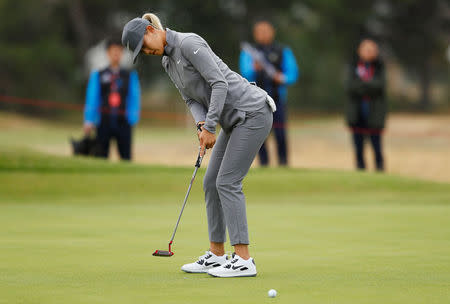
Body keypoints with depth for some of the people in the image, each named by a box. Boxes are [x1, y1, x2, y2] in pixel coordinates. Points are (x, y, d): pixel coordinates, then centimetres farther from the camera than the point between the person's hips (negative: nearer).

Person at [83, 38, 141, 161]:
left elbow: (135, 99, 7)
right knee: (101, 158, -1)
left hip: (123, 123, 0)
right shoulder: (97, 76, 8)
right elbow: (91, 99, 5)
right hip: (104, 122, 0)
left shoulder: (130, 76, 10)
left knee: (126, 157, -4)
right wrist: (89, 121, -4)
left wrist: (133, 119, -6)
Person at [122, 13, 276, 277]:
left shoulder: (189, 43, -16)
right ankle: (217, 256, 15)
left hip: (253, 112, -10)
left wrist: (210, 126, -21)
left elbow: (219, 83, -21)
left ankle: (244, 261, -12)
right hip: (235, 119, 10)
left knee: (227, 182, -12)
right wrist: (202, 124, -7)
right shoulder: (168, 62, 13)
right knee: (212, 183, 9)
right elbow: (192, 99, 13)